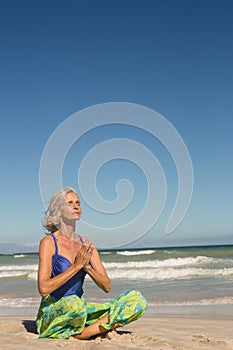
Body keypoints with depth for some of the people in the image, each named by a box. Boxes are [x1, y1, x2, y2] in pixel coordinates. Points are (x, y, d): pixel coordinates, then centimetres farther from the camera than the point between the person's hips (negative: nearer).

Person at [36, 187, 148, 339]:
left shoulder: (86, 244, 7)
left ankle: (85, 332, -19)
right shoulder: (49, 242, -8)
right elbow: (44, 288, -18)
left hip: (81, 309, 6)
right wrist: (77, 265, -19)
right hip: (52, 313, -5)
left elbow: (107, 287, 3)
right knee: (74, 304, -42)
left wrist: (87, 267, -14)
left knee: (137, 300, -12)